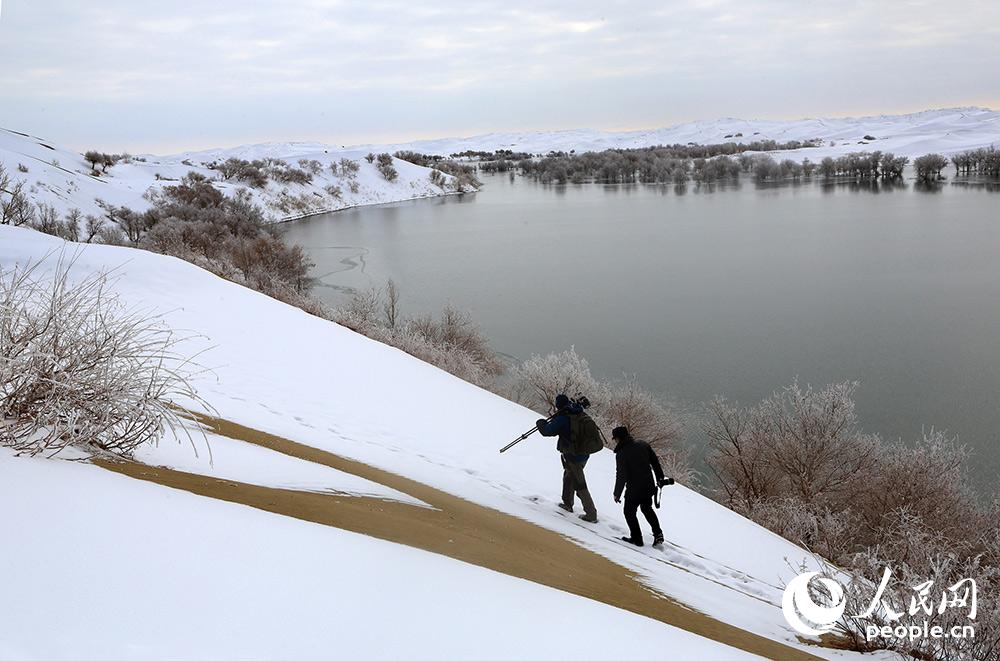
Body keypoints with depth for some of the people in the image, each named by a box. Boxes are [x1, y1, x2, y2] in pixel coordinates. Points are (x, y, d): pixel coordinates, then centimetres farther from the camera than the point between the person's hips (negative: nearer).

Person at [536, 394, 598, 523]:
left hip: (573, 456, -8)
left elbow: (547, 431, -18)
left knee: (580, 485, -1)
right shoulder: (580, 414, 1)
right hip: (584, 453, 8)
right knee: (569, 476, 27)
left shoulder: (562, 419, -19)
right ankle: (568, 503, 41)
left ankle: (591, 514, 2)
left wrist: (541, 423, 4)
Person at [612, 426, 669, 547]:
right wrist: (660, 478, 21)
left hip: (634, 490, -6)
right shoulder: (643, 445, -1)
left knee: (629, 512, 15)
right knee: (647, 509, 27)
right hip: (649, 487, 6)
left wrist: (617, 494, -5)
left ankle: (637, 538, 19)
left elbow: (621, 476, -17)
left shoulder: (621, 454, -19)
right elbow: (655, 462, 8)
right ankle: (658, 534, 21)